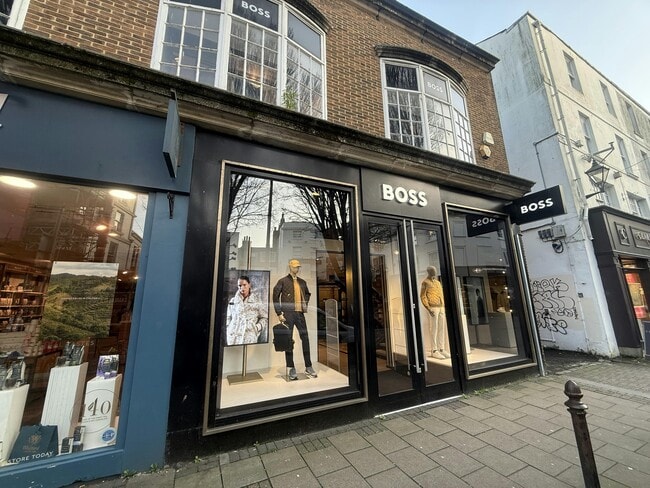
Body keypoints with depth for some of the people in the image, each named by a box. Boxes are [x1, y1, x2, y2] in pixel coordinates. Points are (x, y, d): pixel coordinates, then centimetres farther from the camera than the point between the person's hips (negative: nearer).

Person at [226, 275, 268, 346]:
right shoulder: (233, 301, 12)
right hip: (233, 337, 2)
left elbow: (265, 318, 8)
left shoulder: (257, 302, 5)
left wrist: (257, 327, -5)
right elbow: (228, 318, 19)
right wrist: (228, 332, 9)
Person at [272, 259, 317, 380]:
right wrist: (279, 314, -8)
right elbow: (275, 297, -4)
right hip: (288, 313, -4)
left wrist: (305, 305, 12)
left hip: (300, 313, 4)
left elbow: (307, 294, 28)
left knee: (305, 338, 5)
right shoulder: (283, 281, -1)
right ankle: (291, 369, 16)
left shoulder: (302, 282, 13)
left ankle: (308, 367, 17)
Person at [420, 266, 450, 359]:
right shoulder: (425, 282, -3)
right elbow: (422, 296, -10)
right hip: (433, 308, -7)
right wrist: (428, 309, -19)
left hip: (441, 307, 7)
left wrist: (445, 308, 13)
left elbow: (441, 296, 22)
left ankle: (441, 349, 13)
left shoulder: (438, 282, 20)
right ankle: (434, 351, 0)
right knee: (434, 329, -6)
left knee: (442, 329, 6)